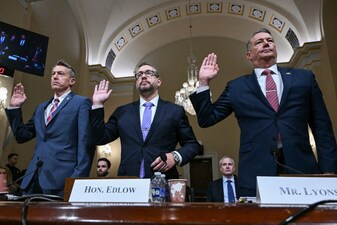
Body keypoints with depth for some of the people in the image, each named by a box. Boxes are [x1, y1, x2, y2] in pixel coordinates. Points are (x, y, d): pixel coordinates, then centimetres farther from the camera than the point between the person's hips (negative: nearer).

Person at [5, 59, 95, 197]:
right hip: (34, 178, 7)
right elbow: (22, 136, 22)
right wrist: (14, 107, 14)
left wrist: (79, 178, -18)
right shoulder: (42, 107, 22)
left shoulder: (81, 103, 0)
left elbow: (86, 143, -9)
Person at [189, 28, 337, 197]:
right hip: (255, 174, -1)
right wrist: (204, 82, 1)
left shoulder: (304, 78, 12)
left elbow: (322, 127, 9)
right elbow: (206, 119, 8)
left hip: (302, 170, 2)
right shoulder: (237, 87, 9)